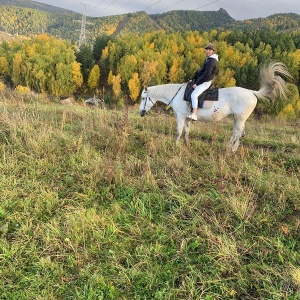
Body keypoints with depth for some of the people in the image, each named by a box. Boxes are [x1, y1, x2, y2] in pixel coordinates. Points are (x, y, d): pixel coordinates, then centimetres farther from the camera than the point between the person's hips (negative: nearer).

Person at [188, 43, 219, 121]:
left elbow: (207, 74, -25)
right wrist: (193, 79, 13)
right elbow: (200, 70, 21)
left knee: (194, 95, -30)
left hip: (205, 82, -11)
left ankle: (194, 115, -38)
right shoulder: (208, 59, 16)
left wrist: (197, 83, -21)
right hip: (201, 81, 11)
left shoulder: (212, 61, -18)